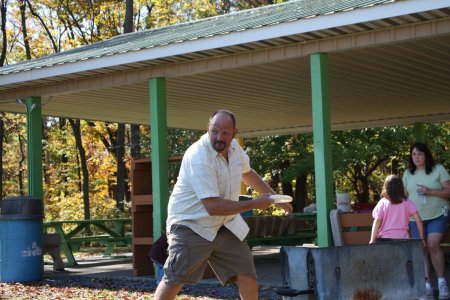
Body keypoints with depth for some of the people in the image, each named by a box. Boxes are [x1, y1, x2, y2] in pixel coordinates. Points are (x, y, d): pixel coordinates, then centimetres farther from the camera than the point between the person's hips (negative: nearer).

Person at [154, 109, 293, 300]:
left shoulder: (233, 147, 0)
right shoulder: (198, 157, -26)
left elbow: (247, 173, 23)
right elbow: (213, 206, -30)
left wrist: (273, 197, 26)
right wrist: (255, 204, -22)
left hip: (225, 225, 7)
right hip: (191, 225, -7)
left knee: (248, 277, 3)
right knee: (174, 280, -15)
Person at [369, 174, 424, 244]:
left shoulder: (383, 202, -2)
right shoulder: (407, 203, 2)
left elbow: (377, 221, -7)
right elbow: (418, 220, -3)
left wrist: (372, 241, -6)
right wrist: (421, 238, 5)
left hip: (385, 239, -1)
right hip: (402, 239, 1)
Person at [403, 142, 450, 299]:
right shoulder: (407, 173, 7)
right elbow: (405, 195, 14)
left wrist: (430, 191, -20)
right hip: (416, 218, 4)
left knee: (433, 245, -18)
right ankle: (426, 285, 5)